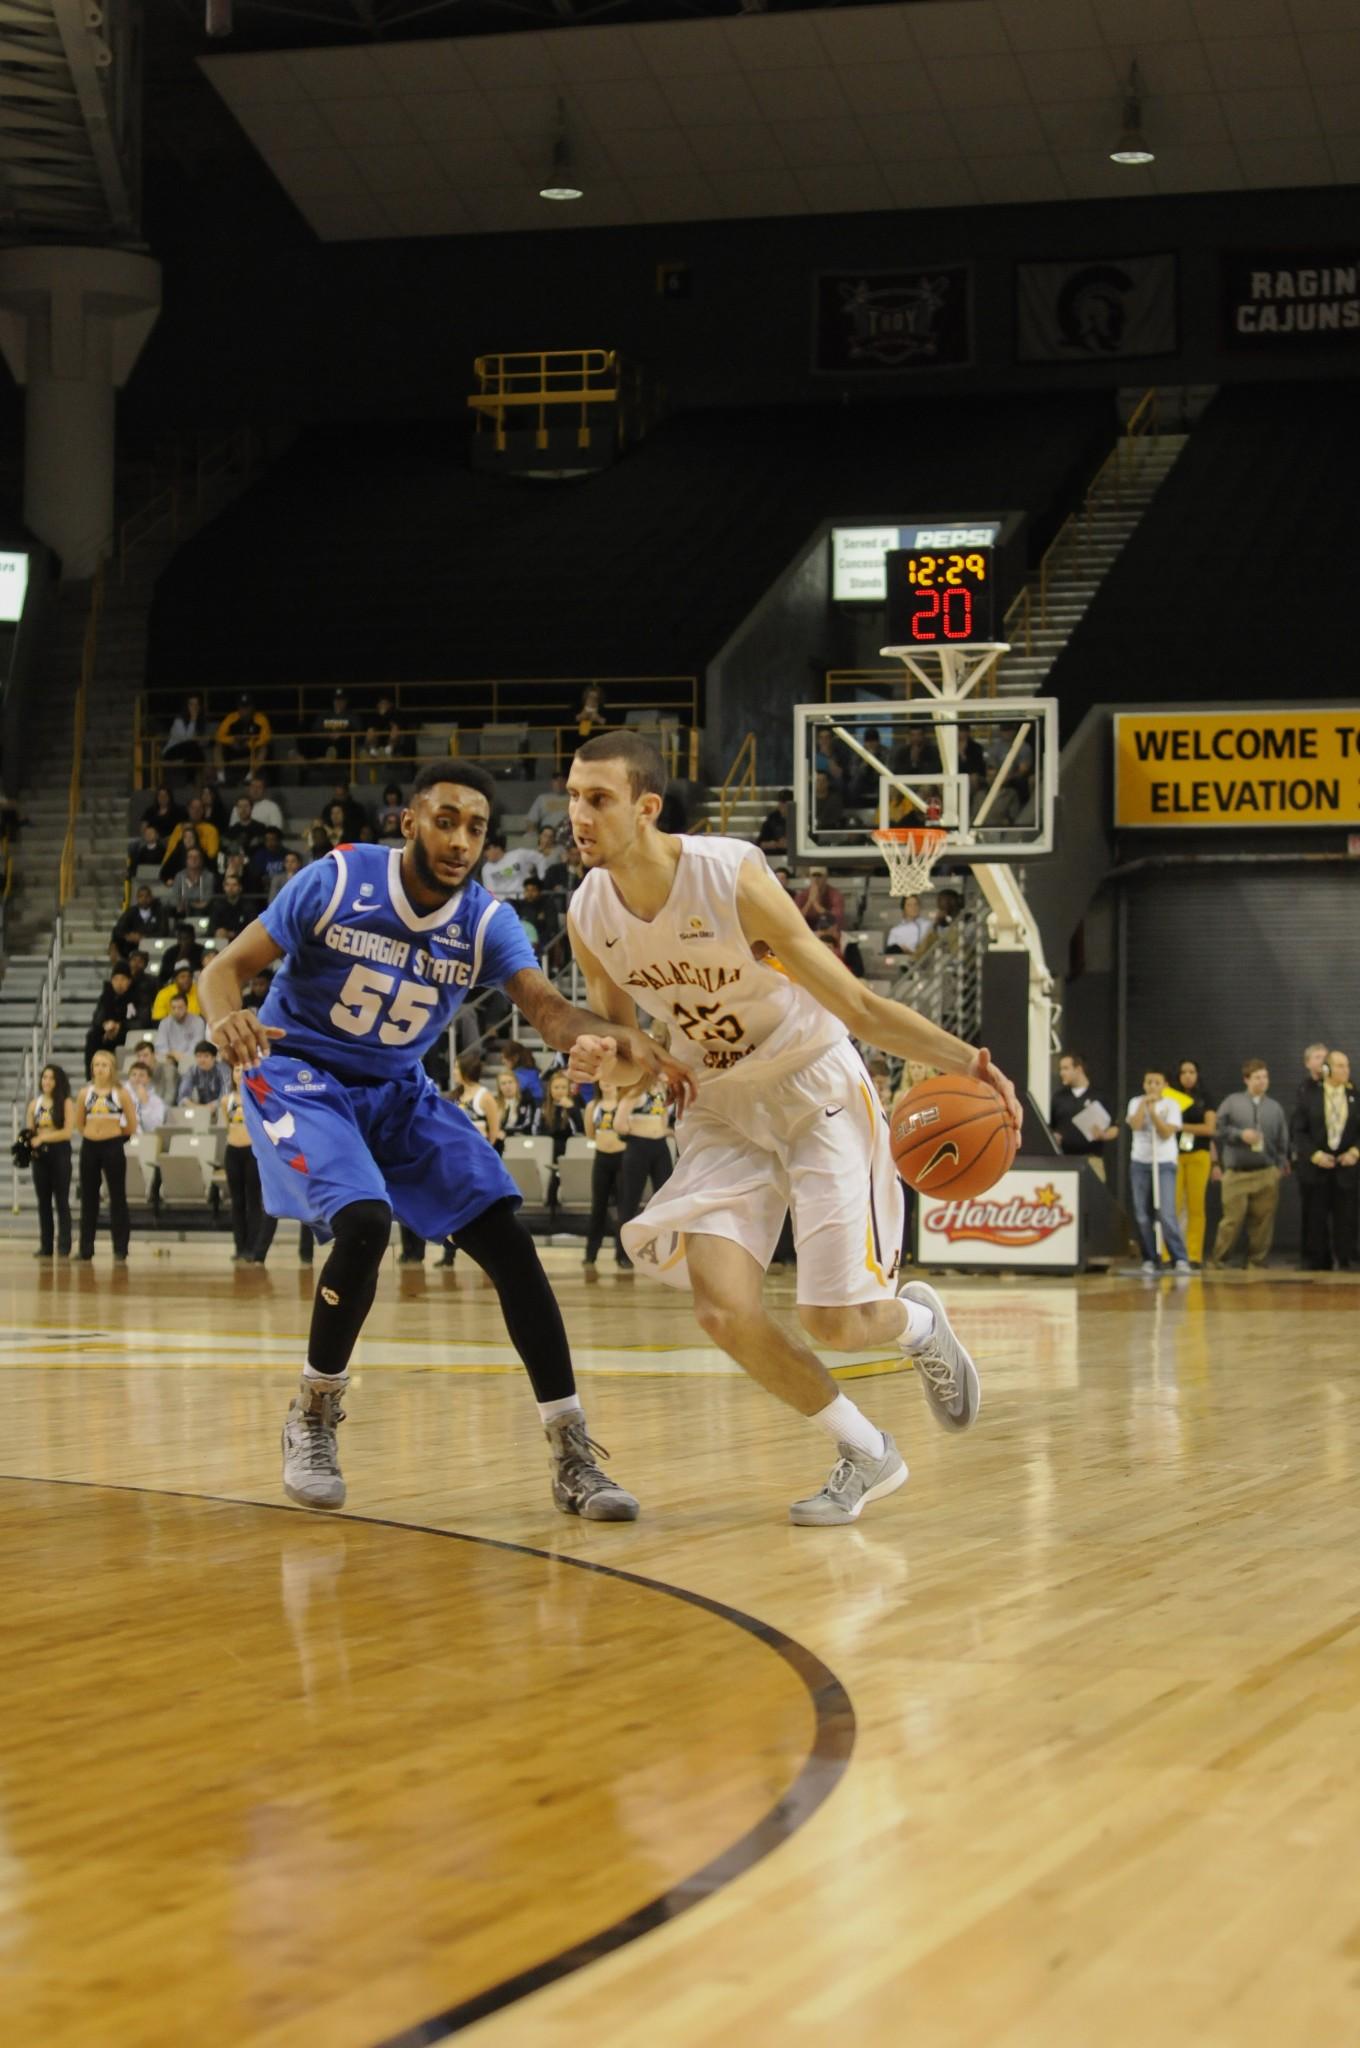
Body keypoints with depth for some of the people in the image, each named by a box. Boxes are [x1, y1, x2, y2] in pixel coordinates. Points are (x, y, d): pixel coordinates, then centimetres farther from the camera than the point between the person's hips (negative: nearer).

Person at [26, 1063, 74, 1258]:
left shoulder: (66, 1103, -4)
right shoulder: (35, 1103, 10)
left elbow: (67, 1131, -12)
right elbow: (28, 1130, 11)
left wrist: (42, 1138, -16)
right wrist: (27, 1142, -11)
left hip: (60, 1153, -4)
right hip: (40, 1154, 4)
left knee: (61, 1200, -1)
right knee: (43, 1201, 6)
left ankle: (64, 1247, 1)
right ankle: (45, 1246, 10)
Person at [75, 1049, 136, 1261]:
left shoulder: (121, 1094, -2)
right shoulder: (85, 1093, 5)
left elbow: (132, 1125, 1)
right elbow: (79, 1123, 15)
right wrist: (93, 1133, 9)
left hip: (113, 1147, -3)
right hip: (89, 1147, 3)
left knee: (117, 1198, -1)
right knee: (88, 1198, 7)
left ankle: (121, 1251, 2)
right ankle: (85, 1249, 14)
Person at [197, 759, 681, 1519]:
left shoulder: (486, 922, -10)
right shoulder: (337, 882, -17)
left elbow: (548, 1007, -25)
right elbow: (226, 966, -15)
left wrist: (622, 1039, -47)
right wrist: (227, 1019, -40)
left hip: (400, 1092, 4)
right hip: (300, 1077, -4)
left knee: (506, 1237, -9)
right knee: (364, 1223, -29)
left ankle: (573, 1458, -6)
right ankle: (314, 1416, -4)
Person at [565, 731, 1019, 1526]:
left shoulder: (732, 879, -26)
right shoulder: (589, 916, -10)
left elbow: (855, 1005, -21)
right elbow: (632, 1056, 4)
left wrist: (968, 1060, -32)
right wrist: (606, 1064, -21)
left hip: (817, 1092, -4)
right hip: (723, 1108, 5)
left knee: (835, 1322, -9)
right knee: (725, 1313, -14)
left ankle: (920, 1320, 30)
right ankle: (867, 1457, 9)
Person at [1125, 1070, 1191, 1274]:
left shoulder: (1171, 1105, 0)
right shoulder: (1136, 1102, 7)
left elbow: (1166, 1133, -10)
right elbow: (1135, 1125, -10)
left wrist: (1153, 1112, -16)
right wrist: (1144, 1103, -12)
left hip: (1164, 1163, -3)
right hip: (1140, 1163, 3)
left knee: (1167, 1214, -14)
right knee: (1142, 1216, 1)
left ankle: (1180, 1259, -12)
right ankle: (1150, 1260, 9)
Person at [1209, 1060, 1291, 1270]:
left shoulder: (1275, 1107, 10)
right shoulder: (1231, 1103, 4)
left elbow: (1283, 1139, 13)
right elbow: (1218, 1130, 2)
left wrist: (1282, 1164, 6)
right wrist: (1240, 1134, -11)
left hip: (1266, 1173, 2)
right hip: (1237, 1173, -2)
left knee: (1262, 1221, 1)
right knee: (1232, 1219, -5)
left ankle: (1257, 1262, 10)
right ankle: (1218, 1261, 6)